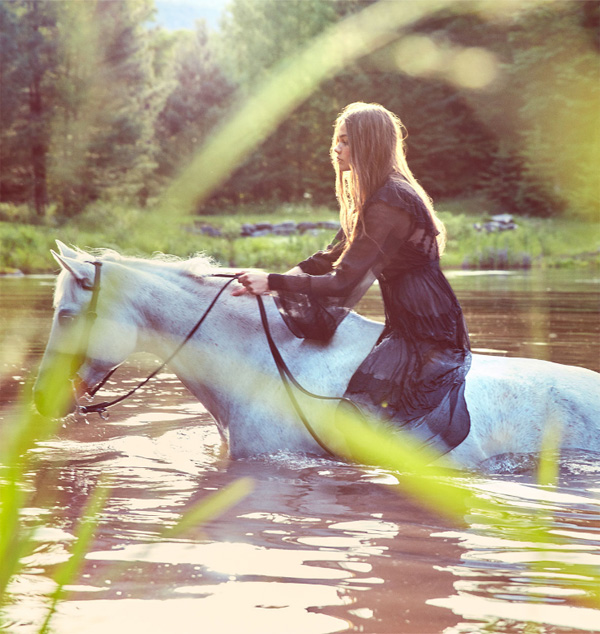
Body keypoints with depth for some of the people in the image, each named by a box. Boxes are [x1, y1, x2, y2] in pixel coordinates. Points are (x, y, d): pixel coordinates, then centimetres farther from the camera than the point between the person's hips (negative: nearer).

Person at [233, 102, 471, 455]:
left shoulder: (389, 206, -20)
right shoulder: (378, 198, 14)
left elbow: (343, 285, -21)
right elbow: (330, 259, 15)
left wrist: (274, 283, -15)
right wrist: (266, 283, 4)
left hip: (429, 339, -11)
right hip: (408, 327, 11)